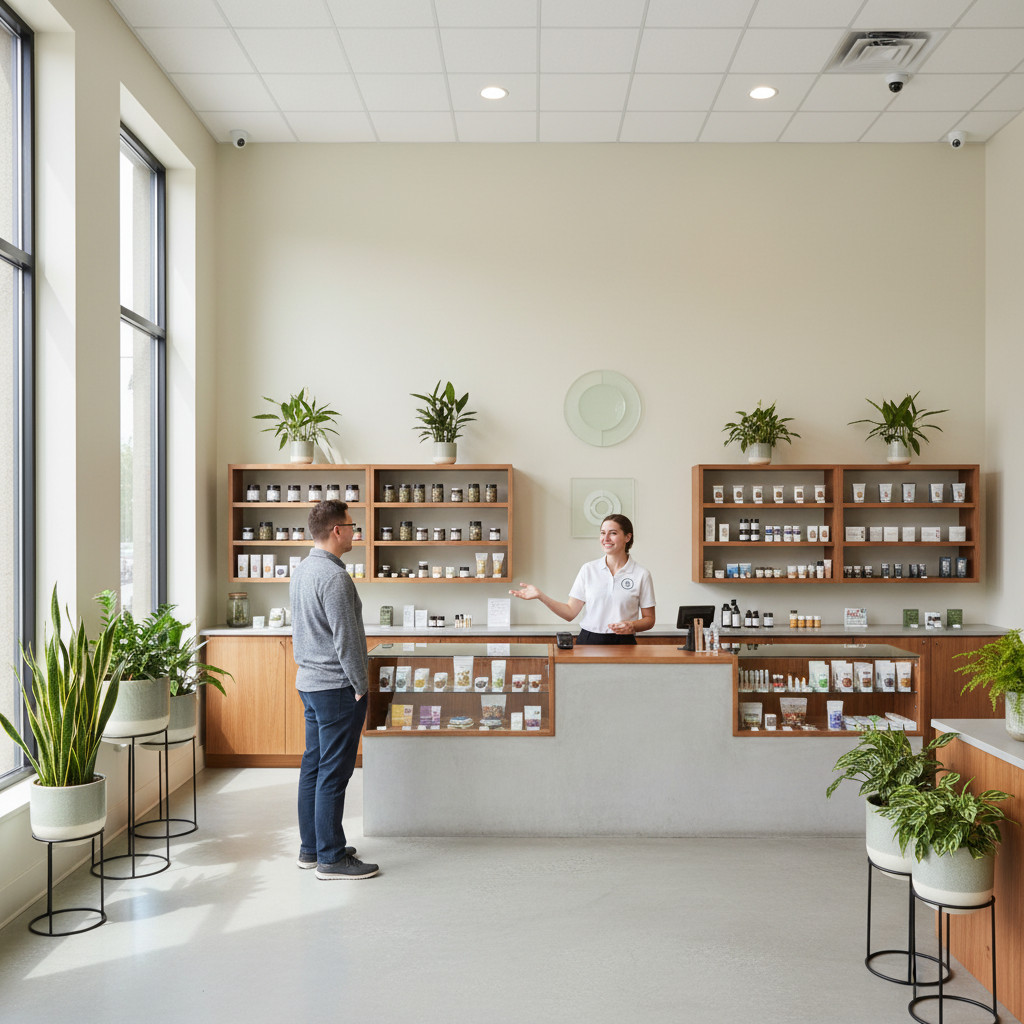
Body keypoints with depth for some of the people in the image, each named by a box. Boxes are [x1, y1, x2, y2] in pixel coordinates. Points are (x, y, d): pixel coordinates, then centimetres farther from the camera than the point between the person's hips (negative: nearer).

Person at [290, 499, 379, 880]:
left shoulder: (302, 570, 12)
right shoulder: (334, 576, -20)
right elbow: (346, 637, -20)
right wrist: (360, 684, -11)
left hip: (308, 681, 10)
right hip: (336, 685, -10)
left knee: (313, 766, 15)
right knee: (333, 772, -4)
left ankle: (311, 848, 23)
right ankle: (331, 858, 1)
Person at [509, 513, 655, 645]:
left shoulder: (641, 574, 1)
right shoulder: (588, 570, 5)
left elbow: (649, 619, 6)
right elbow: (570, 613, 4)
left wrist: (632, 626, -14)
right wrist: (540, 596, -6)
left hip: (623, 643, -1)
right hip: (589, 641, 2)